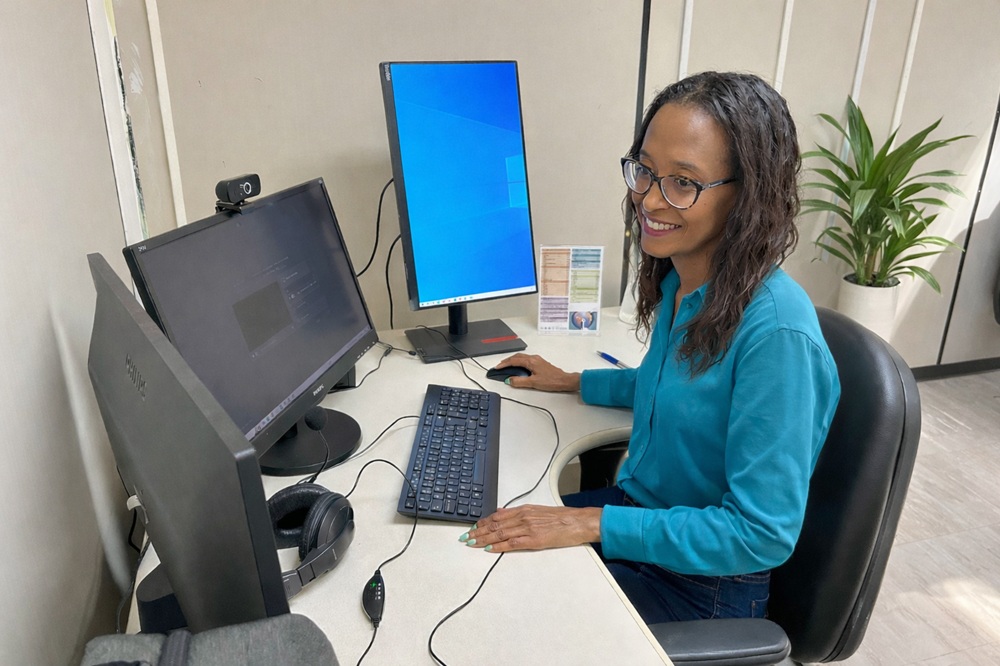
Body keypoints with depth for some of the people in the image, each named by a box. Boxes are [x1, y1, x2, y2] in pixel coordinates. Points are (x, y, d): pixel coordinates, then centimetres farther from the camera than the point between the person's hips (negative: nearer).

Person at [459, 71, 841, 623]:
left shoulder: (776, 330, -29)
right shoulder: (677, 282, -3)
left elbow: (762, 533, -25)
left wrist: (594, 523, -28)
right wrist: (571, 382, 18)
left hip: (705, 583, -6)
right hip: (638, 507, 7)